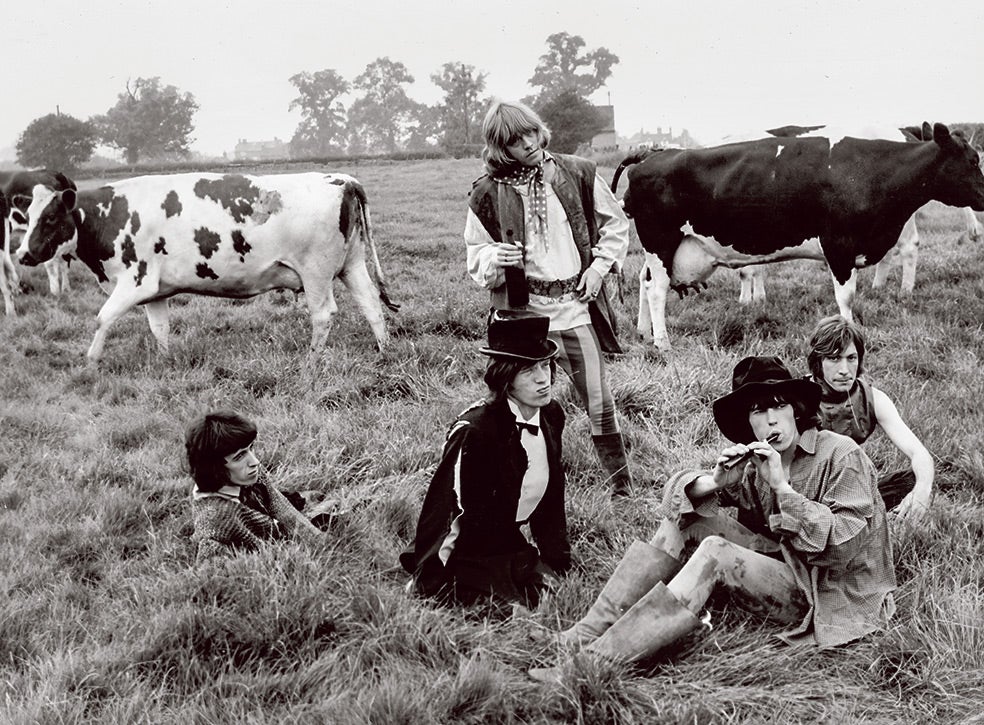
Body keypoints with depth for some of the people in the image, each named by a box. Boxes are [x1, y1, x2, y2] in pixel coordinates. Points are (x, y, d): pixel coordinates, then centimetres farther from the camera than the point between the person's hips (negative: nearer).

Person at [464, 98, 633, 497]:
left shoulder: (577, 173, 1)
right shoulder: (487, 194, -2)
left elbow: (615, 223, 14)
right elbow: (475, 256, 7)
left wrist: (600, 265, 2)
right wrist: (494, 259, -15)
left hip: (577, 304, 1)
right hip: (523, 311, -1)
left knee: (599, 399, 4)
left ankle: (622, 484, 17)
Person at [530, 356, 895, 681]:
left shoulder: (842, 456, -14)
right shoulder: (752, 462, 2)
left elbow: (842, 547, -23)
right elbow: (678, 490, 2)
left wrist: (782, 487, -28)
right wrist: (714, 482, -20)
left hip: (832, 596, -6)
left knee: (714, 552, -26)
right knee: (686, 515, -6)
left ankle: (595, 663, -31)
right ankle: (587, 633, -12)